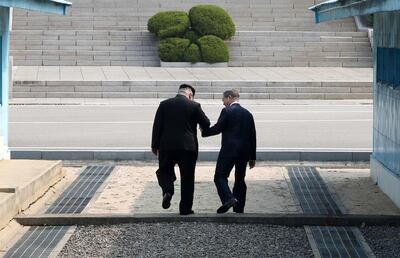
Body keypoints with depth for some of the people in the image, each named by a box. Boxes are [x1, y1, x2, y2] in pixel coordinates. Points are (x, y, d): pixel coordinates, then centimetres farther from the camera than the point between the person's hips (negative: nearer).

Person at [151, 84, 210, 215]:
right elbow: (206, 124, 2)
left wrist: (155, 145, 8)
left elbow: (157, 126, 2)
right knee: (187, 178, 7)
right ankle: (185, 208, 8)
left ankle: (168, 190, -12)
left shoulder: (164, 105, 4)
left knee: (164, 171, 17)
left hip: (167, 145, 1)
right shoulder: (194, 106, -2)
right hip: (188, 146, -1)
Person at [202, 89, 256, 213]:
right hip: (244, 152, 6)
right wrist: (252, 157, 19)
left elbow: (217, 128, -10)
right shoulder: (248, 114, 15)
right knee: (240, 180, 11)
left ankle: (228, 198, -27)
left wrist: (204, 131, 9)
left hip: (229, 150, -6)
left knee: (220, 177, -5)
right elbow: (252, 137, 15)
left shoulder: (227, 111, -4)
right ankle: (239, 209, 11)